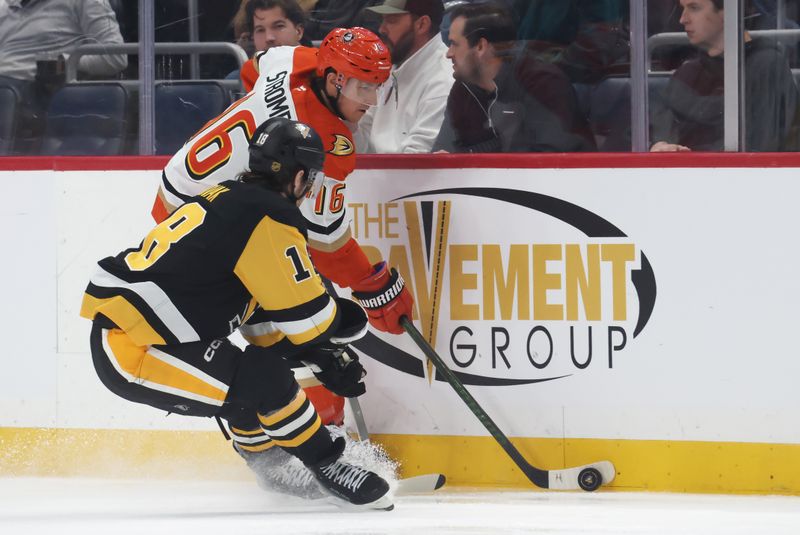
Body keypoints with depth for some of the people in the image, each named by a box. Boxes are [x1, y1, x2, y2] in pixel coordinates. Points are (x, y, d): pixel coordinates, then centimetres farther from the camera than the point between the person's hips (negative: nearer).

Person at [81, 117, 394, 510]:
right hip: (135, 355, -10)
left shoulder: (227, 200, 16)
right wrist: (342, 321, 11)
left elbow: (266, 300, 24)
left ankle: (276, 474, 37)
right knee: (265, 380, -16)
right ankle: (326, 467, -1)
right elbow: (304, 314, -10)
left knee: (249, 376, 24)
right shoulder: (270, 217, -14)